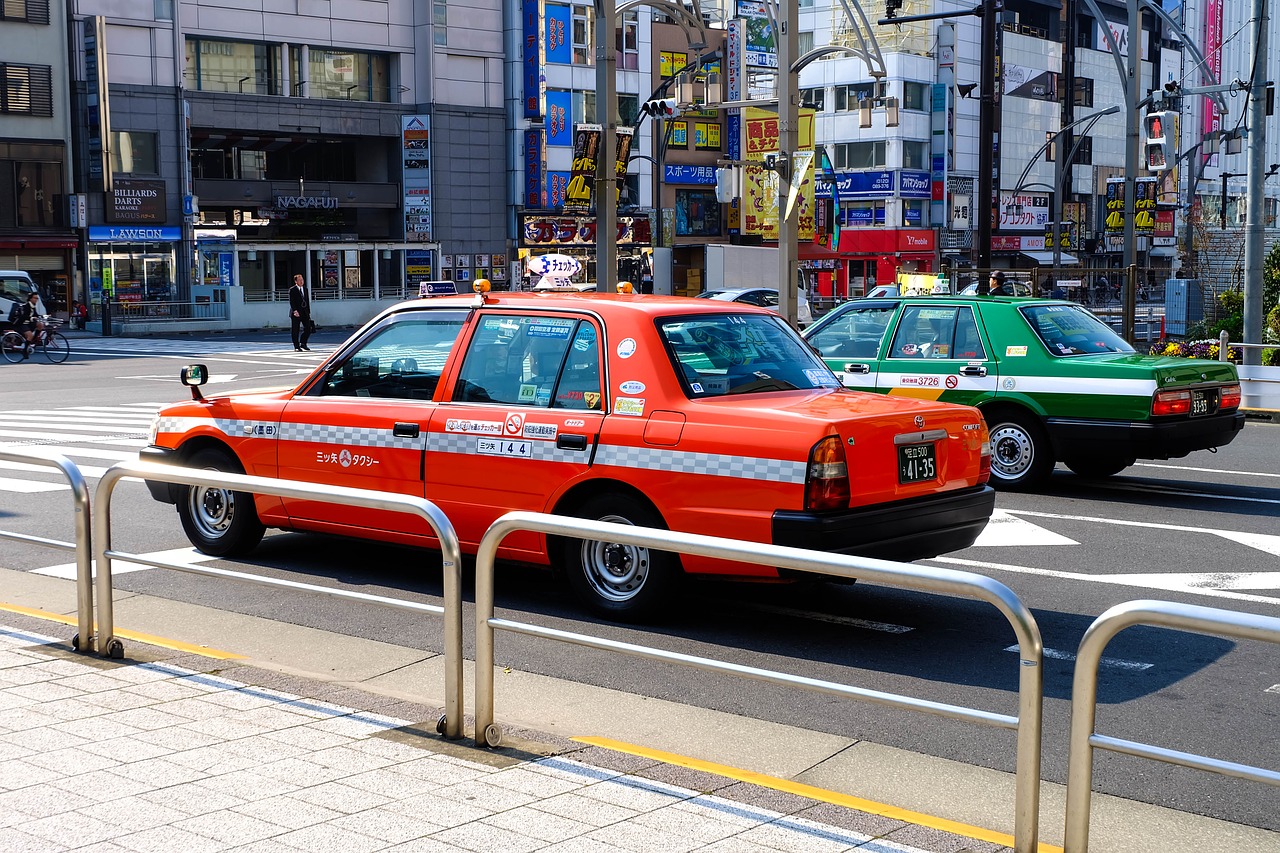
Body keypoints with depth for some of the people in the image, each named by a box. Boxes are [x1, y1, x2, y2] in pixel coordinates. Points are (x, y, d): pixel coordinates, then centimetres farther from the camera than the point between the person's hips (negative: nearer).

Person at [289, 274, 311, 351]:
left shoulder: (305, 289, 15)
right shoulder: (292, 290, -4)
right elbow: (291, 302, -11)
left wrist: (308, 312, 13)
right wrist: (295, 311, -23)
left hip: (305, 313, 5)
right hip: (296, 313, -5)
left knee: (308, 329, 0)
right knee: (295, 330, 0)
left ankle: (303, 343, 18)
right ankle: (296, 347, 8)